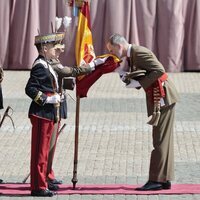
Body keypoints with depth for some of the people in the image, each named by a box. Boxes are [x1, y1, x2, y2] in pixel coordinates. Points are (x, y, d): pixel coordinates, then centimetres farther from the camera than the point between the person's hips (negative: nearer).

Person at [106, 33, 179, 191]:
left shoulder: (139, 52, -17)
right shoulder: (131, 55, 12)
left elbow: (159, 71, -24)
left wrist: (139, 83, -20)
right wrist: (127, 76, -4)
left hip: (163, 96, -10)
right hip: (156, 98, 10)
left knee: (161, 140, -7)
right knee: (162, 139, 12)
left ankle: (157, 180, -5)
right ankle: (165, 179, 16)